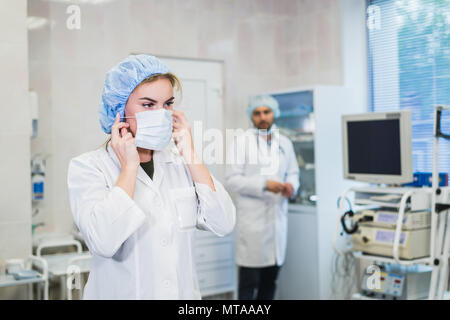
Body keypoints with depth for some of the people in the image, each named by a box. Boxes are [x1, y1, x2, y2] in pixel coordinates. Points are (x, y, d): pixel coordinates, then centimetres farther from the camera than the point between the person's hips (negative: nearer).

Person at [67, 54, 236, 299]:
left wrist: (190, 155, -11)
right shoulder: (87, 167, -12)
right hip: (122, 292, -4)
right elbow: (103, 242, -27)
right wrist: (130, 167, -20)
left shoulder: (179, 162, 0)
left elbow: (223, 224, -11)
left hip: (184, 291, 4)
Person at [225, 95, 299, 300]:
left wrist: (291, 185, -4)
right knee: (249, 282, -2)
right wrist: (263, 185, -19)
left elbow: (293, 172, 19)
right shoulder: (242, 141, -2)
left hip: (278, 217, 5)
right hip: (253, 219, -5)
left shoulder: (285, 143, 12)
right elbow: (231, 180, -8)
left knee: (270, 281, 12)